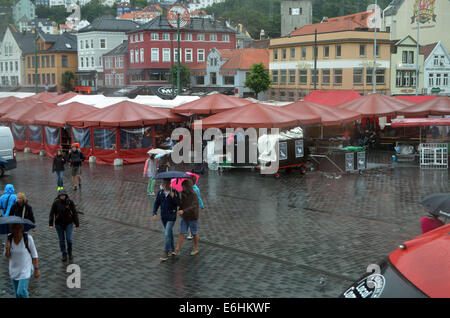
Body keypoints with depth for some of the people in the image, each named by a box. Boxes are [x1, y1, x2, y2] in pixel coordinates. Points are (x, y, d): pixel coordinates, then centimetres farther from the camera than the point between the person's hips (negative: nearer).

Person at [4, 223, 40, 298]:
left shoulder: (28, 238, -18)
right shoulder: (9, 239, -8)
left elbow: (34, 255, -9)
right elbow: (8, 257, -1)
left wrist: (37, 269, -8)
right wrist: (7, 249, -22)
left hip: (26, 269, -4)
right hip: (14, 269, 4)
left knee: (21, 292, -16)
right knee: (17, 294, 12)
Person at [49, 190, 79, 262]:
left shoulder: (70, 202, -9)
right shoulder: (56, 203, -8)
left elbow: (75, 213, -4)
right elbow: (52, 213, -9)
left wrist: (77, 224, -3)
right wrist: (50, 224, -17)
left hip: (68, 224, -1)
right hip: (59, 224, 1)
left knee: (69, 239, -7)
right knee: (61, 240, 7)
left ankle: (70, 253, 18)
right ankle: (64, 255, 19)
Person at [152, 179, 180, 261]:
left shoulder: (175, 192, -10)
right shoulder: (160, 192, 0)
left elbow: (178, 204, -11)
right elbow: (156, 203, 2)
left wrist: (173, 197, -27)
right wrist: (155, 213, -11)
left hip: (171, 217, -5)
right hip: (163, 217, 5)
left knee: (167, 234, -12)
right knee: (169, 233, 18)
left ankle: (166, 253, -5)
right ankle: (172, 249, 33)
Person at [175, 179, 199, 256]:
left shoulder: (194, 195, -24)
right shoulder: (183, 193, -3)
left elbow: (193, 207, -35)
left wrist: (183, 211, -47)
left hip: (193, 218, -5)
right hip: (184, 218, 5)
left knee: (194, 233, 12)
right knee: (182, 233, 2)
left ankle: (196, 249, 30)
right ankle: (177, 250, 3)